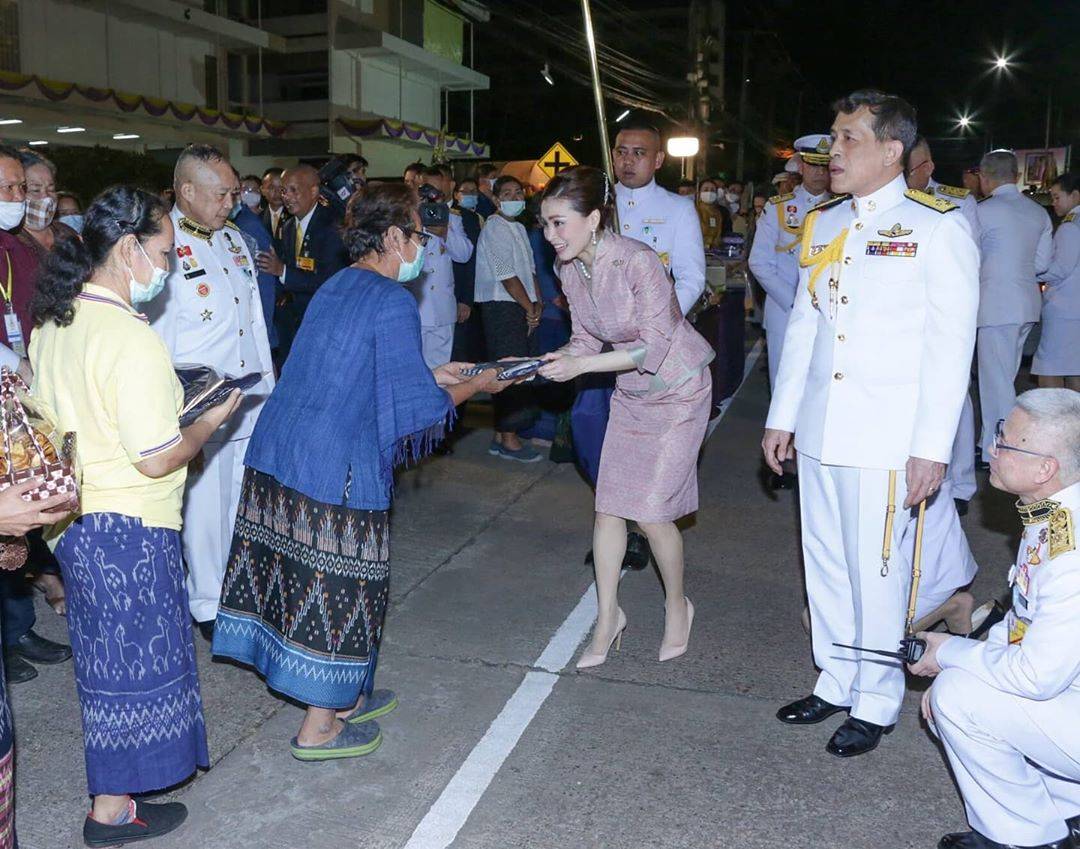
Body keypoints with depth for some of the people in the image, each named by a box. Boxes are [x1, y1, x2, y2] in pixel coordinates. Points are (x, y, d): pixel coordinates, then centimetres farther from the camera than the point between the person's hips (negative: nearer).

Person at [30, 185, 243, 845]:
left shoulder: (53, 323, 4)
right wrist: (213, 420, -8)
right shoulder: (133, 341, -25)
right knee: (133, 655, 7)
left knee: (107, 646, 24)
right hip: (128, 530, -9)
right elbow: (157, 459, -24)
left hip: (74, 515, 9)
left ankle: (113, 781, 44)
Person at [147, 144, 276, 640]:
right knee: (205, 505, 4)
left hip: (251, 399, 7)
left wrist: (268, 384, 17)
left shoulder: (233, 238, 13)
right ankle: (208, 605, 21)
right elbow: (155, 336, -11)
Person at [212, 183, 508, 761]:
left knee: (303, 576, 17)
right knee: (339, 584, 5)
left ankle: (341, 697, 34)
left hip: (277, 453, 9)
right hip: (336, 469, -9)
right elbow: (414, 408, -14)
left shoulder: (337, 285, 14)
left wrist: (431, 372, 23)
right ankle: (319, 729, 18)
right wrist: (477, 386, 2)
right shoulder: (392, 302, -13)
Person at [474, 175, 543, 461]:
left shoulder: (519, 228, 18)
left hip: (522, 309, 9)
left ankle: (501, 436, 19)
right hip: (502, 307, -9)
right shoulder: (494, 228, -10)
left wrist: (538, 303, 4)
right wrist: (530, 308, -9)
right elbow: (507, 276, -15)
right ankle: (508, 440, 1)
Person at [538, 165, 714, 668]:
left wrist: (580, 365, -29)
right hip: (630, 394, 7)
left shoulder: (638, 262, -28)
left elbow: (654, 346, -27)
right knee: (608, 506, 5)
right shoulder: (571, 270, -6)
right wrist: (546, 363, -16)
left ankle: (677, 605, 24)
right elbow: (587, 339, 2)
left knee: (651, 512, -3)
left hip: (677, 390, -7)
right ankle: (607, 617, 21)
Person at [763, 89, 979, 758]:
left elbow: (950, 346, -9)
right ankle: (836, 682, 31)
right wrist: (782, 417, 13)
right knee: (825, 565, 14)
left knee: (876, 571, 3)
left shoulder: (938, 228, -6)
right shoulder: (823, 225, 13)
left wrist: (932, 448, -13)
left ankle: (875, 704, 21)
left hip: (887, 441, -6)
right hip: (818, 433, 6)